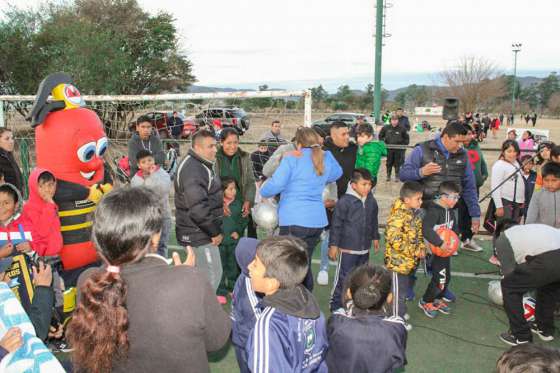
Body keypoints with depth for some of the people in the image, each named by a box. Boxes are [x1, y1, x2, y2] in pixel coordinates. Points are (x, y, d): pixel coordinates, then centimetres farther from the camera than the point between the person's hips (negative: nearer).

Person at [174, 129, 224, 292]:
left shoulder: (201, 164, 13)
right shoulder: (192, 169, -21)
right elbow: (198, 208, -28)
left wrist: (215, 229, 17)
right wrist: (215, 232, -18)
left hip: (202, 232, 10)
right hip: (199, 235, -10)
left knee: (202, 274, 21)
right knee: (212, 276, -4)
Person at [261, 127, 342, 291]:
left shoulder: (292, 159, -7)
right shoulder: (325, 158, 11)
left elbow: (275, 184, -12)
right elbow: (337, 173, 32)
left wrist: (263, 192, 6)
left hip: (294, 221, -7)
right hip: (318, 220, 7)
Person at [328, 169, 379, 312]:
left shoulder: (372, 201, 2)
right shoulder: (345, 201, -18)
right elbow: (336, 224, -14)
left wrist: (375, 238, 23)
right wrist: (333, 245, -12)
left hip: (364, 249, 6)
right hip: (347, 248, -6)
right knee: (343, 277, 2)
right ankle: (336, 304, 17)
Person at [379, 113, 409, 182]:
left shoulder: (402, 129, -5)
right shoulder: (386, 128, -1)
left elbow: (407, 139, 5)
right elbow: (380, 136, 14)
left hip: (398, 149, -1)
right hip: (389, 149, 1)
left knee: (397, 163, 5)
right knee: (389, 163, 8)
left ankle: (397, 176, 15)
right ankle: (388, 176, 19)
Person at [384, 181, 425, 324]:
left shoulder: (415, 214, 6)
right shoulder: (398, 216, -24)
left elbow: (419, 234, 19)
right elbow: (395, 240, -29)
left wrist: (422, 248, 1)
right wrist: (414, 251, -21)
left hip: (411, 261, 9)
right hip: (398, 261, -9)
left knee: (406, 288, 22)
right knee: (399, 291, 4)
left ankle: (400, 313, 40)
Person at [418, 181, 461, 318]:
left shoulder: (451, 212, 5)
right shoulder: (434, 211, -24)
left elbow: (454, 228, 19)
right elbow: (426, 230, -35)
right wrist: (440, 243, -33)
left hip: (447, 250, 9)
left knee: (447, 277, 17)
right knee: (439, 279, -5)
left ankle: (438, 300, 38)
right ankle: (425, 302, 16)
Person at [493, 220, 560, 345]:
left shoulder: (502, 238, 23)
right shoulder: (532, 227, 41)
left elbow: (508, 270, 23)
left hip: (547, 260, -7)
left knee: (509, 287, 14)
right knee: (550, 283, 37)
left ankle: (520, 335, 19)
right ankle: (545, 329, 45)